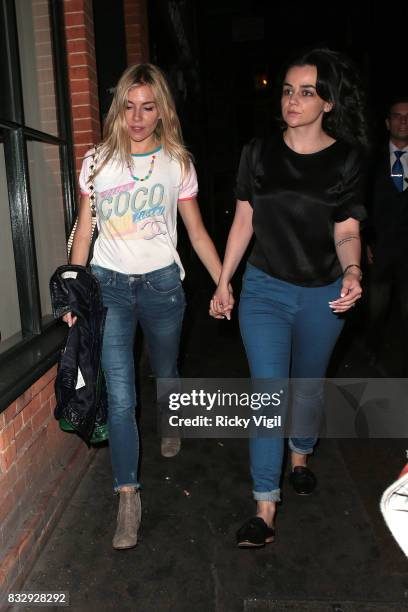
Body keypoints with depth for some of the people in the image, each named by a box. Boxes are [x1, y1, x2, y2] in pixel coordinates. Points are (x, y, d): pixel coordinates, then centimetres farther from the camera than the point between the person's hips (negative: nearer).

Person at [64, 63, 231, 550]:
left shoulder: (177, 164, 0)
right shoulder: (97, 162, 0)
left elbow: (197, 232, 4)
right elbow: (84, 229, 5)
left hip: (161, 283, 1)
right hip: (109, 284, 0)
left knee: (165, 373, 19)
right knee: (120, 397, -6)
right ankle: (128, 496, 9)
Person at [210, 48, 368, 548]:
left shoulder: (347, 159, -3)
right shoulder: (259, 153, 0)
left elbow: (347, 231, -4)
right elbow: (243, 221, 4)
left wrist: (352, 272, -25)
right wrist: (223, 282, 4)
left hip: (323, 295, 1)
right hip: (265, 288, 0)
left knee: (309, 385, 17)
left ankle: (299, 455, 45)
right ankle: (265, 510, 4)